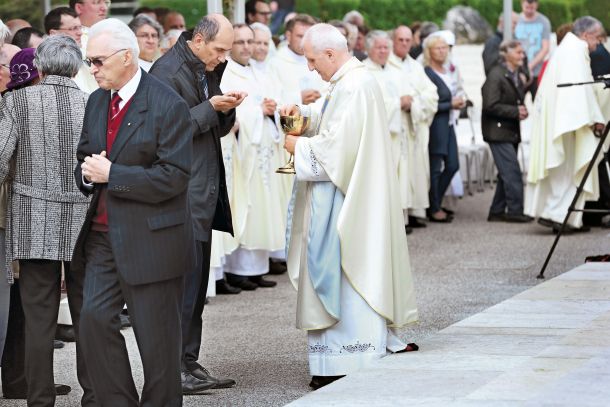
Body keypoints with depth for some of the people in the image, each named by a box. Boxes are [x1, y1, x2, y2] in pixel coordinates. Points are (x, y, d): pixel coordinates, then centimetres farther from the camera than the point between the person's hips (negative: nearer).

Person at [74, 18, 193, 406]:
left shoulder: (168, 106, -12)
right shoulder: (97, 101, 11)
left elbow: (174, 177, -17)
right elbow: (84, 157, 21)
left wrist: (111, 174, -18)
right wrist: (86, 172, -4)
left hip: (150, 239, -6)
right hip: (102, 235, 6)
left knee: (156, 336, 2)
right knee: (95, 318, -4)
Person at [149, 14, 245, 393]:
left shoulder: (208, 70, 14)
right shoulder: (168, 71, -12)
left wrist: (226, 109, 0)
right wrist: (210, 107, -19)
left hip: (205, 191, 9)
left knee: (197, 284, 11)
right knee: (184, 280, -8)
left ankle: (190, 364, 16)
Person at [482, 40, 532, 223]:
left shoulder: (517, 76, 15)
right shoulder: (496, 75, -13)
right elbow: (491, 106, -19)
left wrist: (522, 110, 3)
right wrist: (515, 112, -20)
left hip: (511, 131, 9)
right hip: (498, 131, -9)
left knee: (506, 174, 10)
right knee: (512, 172, -13)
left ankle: (497, 211, 16)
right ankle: (515, 210, -11)